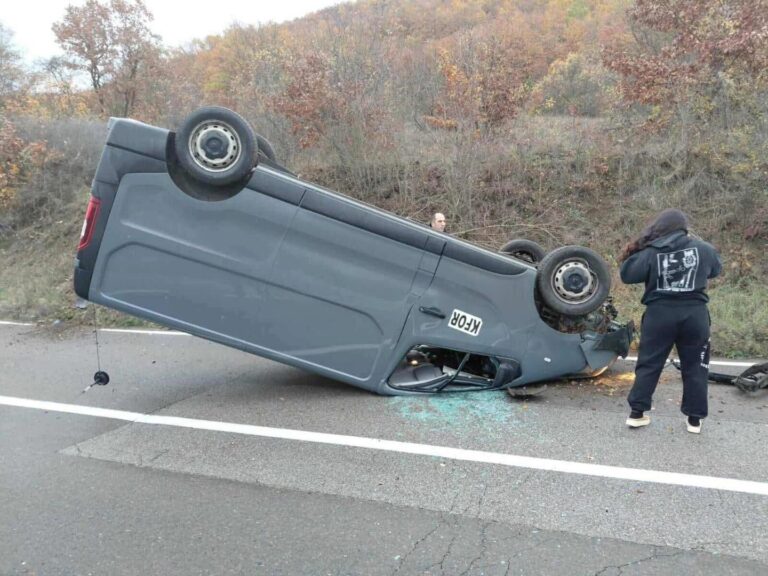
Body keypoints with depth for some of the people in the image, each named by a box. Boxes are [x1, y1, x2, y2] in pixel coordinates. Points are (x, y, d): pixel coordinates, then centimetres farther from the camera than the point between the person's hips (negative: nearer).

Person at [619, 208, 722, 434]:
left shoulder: (650, 253, -6)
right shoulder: (702, 249, 0)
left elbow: (627, 275, -4)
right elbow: (716, 268, 19)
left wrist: (633, 253, 9)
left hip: (659, 314, -1)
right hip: (695, 314, 1)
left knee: (649, 364, 9)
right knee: (695, 366, 13)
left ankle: (637, 413, 11)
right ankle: (694, 418, 18)